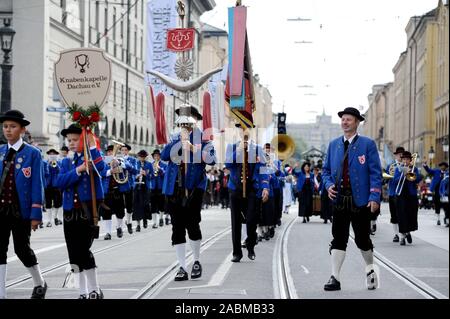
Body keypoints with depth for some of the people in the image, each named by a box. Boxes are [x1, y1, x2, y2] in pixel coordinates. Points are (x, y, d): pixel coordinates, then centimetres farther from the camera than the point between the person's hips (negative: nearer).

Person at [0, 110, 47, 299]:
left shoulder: (32, 153, -4)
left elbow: (37, 184, -7)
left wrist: (36, 214, -11)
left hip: (21, 210, -4)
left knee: (22, 248, 4)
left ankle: (39, 284, 27)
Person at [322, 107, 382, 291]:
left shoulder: (367, 144, -2)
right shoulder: (334, 144, 11)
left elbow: (375, 172, -5)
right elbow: (326, 169, 17)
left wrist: (374, 197, -14)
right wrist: (328, 185, -4)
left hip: (360, 200, -3)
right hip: (339, 199, 3)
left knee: (362, 238, 7)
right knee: (338, 239, 0)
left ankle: (370, 270, 32)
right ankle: (335, 278, -1)